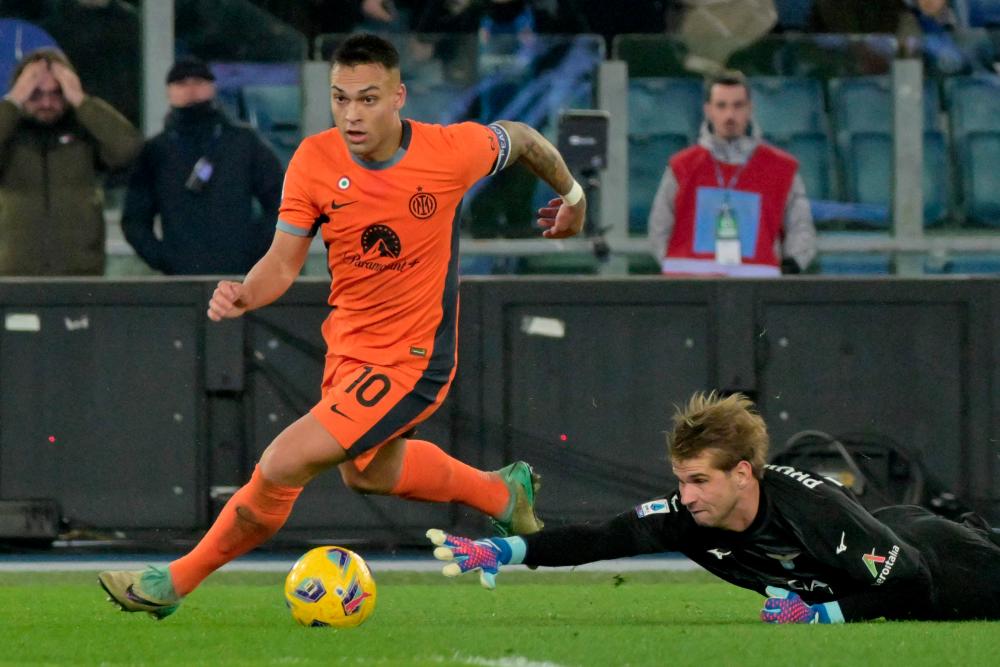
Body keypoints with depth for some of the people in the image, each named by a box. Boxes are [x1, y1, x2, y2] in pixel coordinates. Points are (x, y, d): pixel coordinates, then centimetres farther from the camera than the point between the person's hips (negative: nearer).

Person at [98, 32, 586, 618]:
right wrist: (246, 294, -32)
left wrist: (572, 195, 18)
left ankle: (174, 584, 0)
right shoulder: (315, 160, -15)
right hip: (349, 344, 6)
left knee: (282, 465, -18)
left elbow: (520, 138, 0)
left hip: (411, 360, -6)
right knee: (368, 471, 31)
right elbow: (284, 261, -9)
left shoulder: (450, 151, -22)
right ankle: (504, 492, 56)